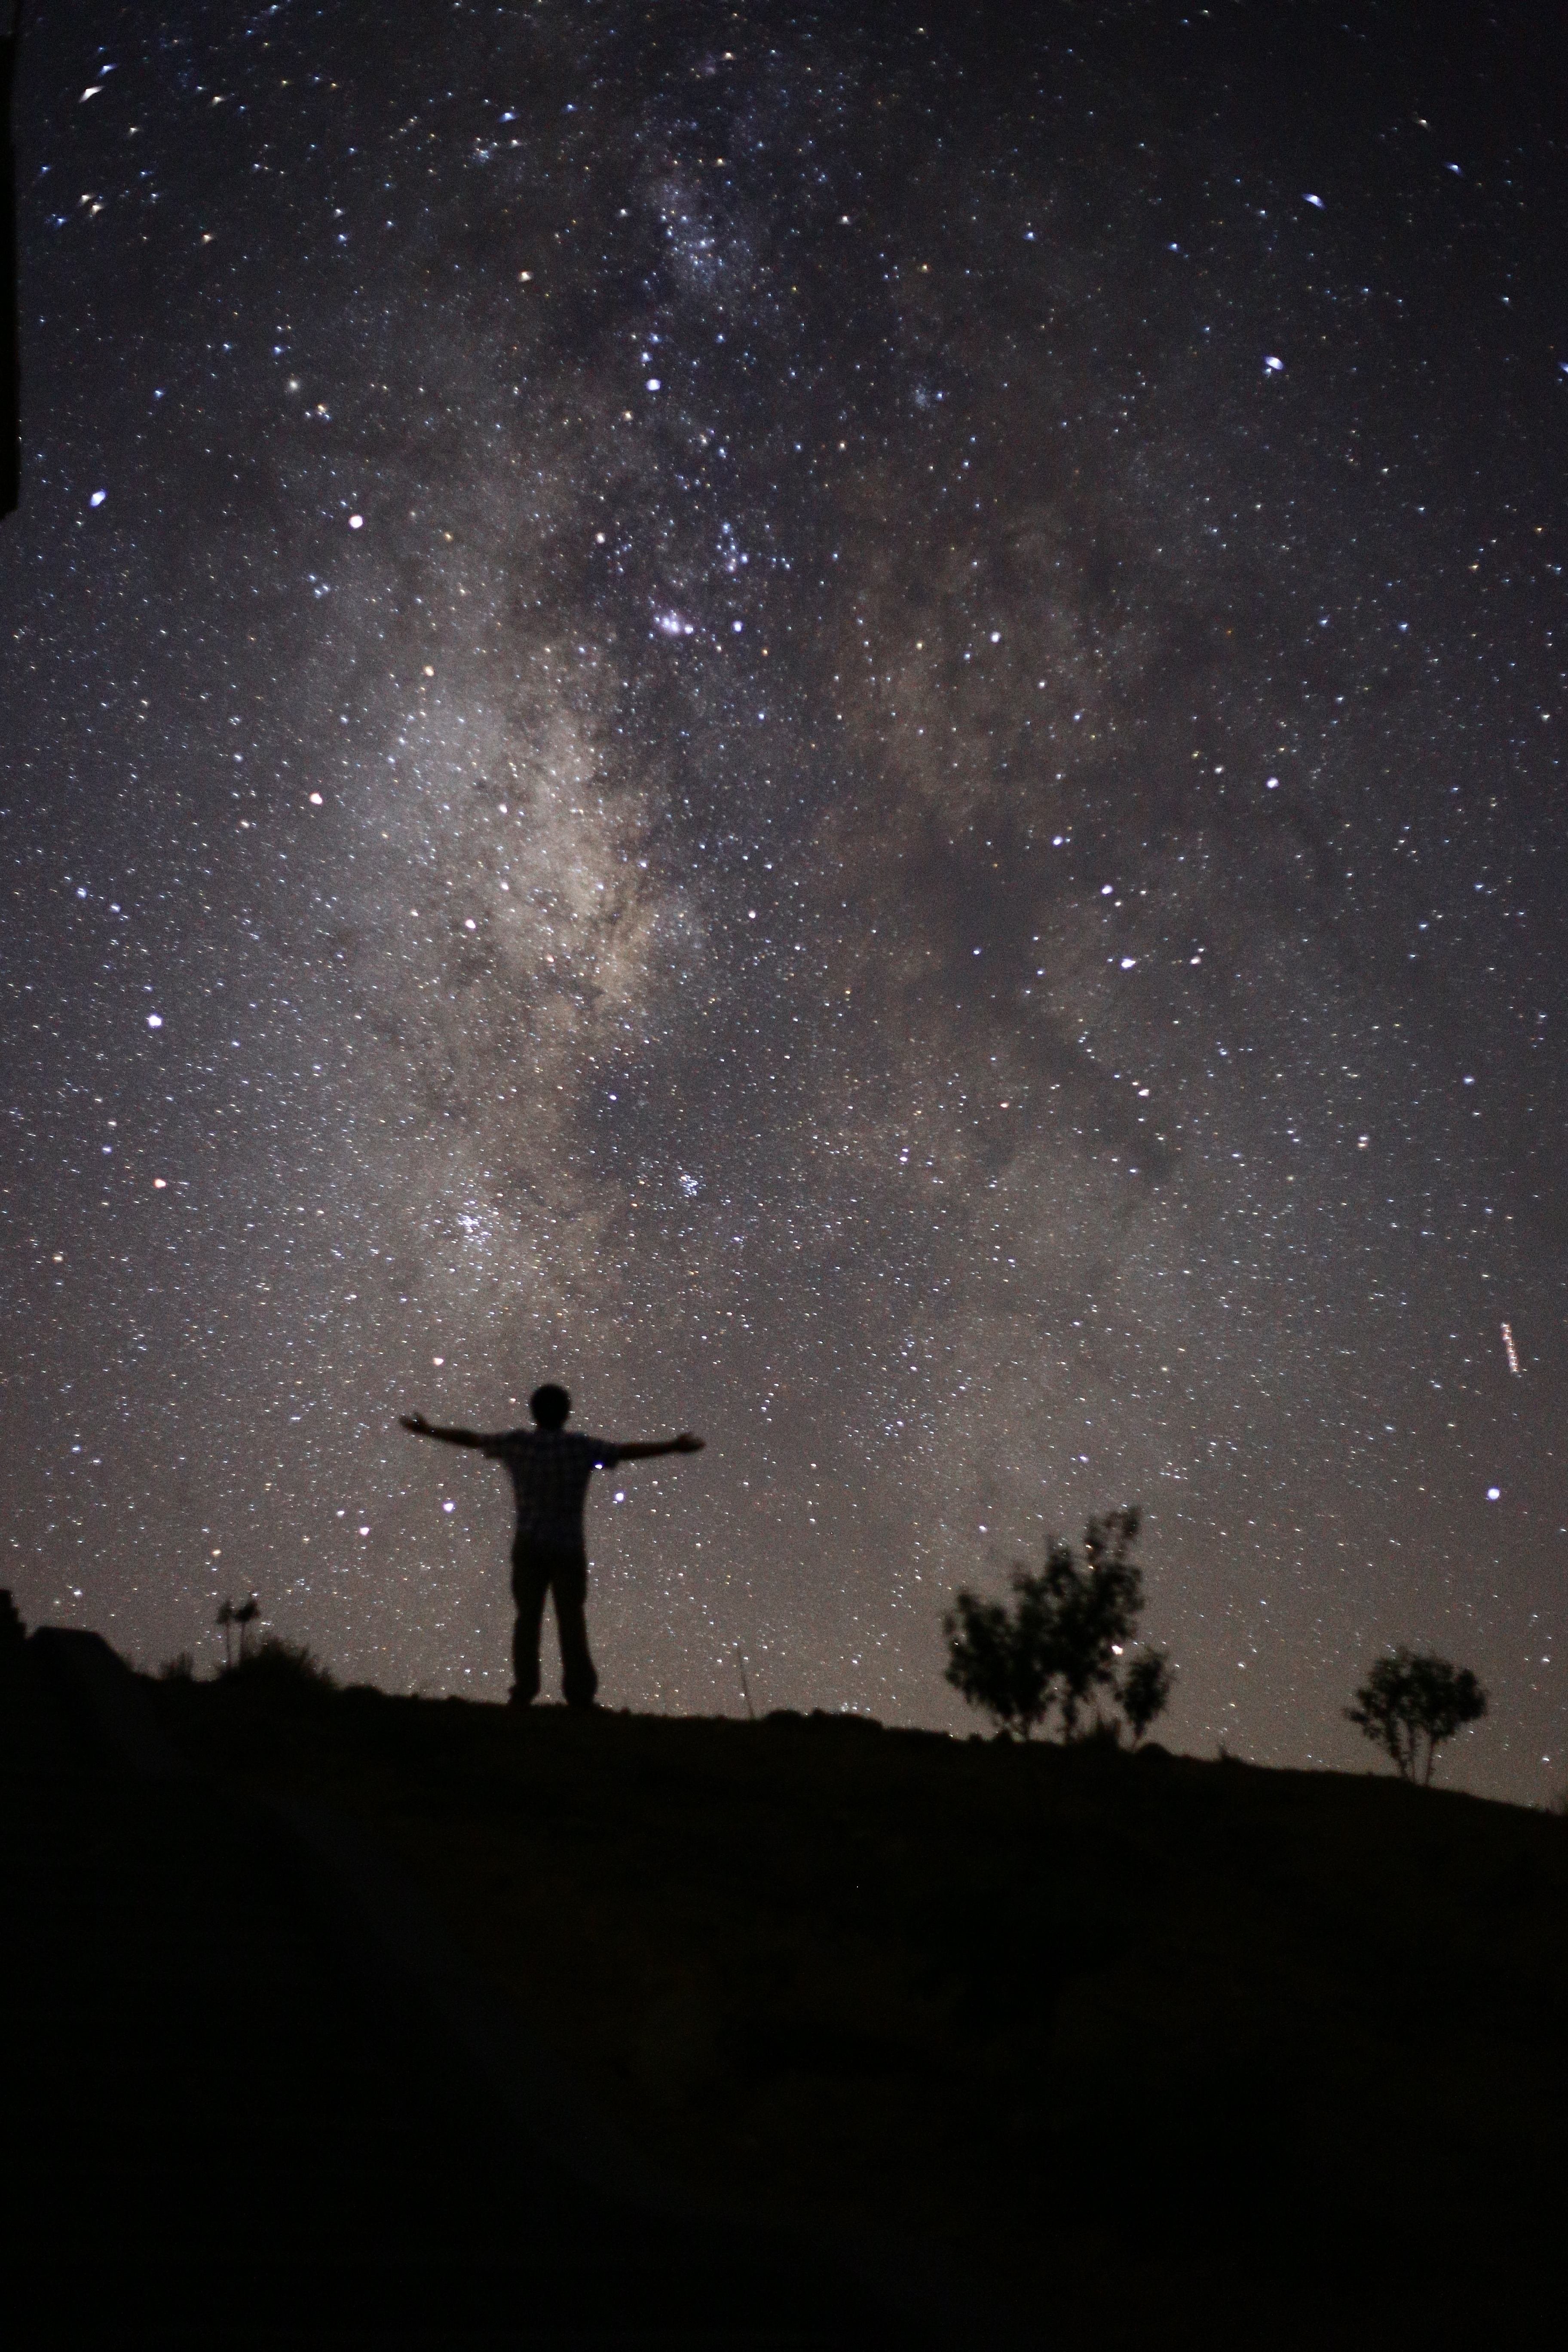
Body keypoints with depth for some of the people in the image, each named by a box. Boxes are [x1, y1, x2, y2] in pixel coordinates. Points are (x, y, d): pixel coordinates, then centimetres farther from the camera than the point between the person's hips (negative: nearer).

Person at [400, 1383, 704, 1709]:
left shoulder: (517, 1443, -1)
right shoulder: (582, 1447, -4)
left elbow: (471, 1439, 9)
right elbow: (626, 1452, 0)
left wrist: (428, 1431, 24)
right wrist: (674, 1447, 10)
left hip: (529, 1545, 1)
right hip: (569, 1547, -1)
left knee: (528, 1617, 7)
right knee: (572, 1620, 2)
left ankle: (524, 1690, 3)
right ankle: (579, 1692, 0)